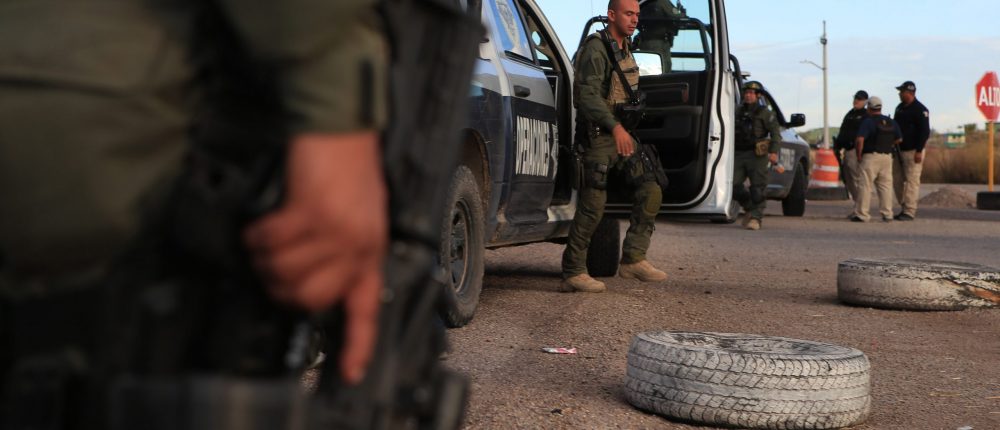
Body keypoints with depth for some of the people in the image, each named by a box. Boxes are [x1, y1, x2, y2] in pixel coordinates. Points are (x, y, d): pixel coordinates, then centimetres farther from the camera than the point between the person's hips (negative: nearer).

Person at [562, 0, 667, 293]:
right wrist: (615, 127, -31)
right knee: (593, 206, -8)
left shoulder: (625, 50, 17)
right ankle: (573, 273, -1)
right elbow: (588, 94, -23)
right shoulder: (595, 49, -11)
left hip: (623, 134, 9)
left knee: (650, 191, 0)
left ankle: (633, 260, 4)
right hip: (599, 136, -9)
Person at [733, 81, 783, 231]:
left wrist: (773, 151, -16)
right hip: (739, 155, 5)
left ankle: (756, 218, -5)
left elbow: (776, 132, -4)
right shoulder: (738, 112, 17)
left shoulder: (764, 113, 2)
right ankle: (749, 208, 17)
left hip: (757, 156, -5)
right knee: (734, 185, -4)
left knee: (757, 188, -7)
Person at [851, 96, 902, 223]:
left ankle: (862, 214, -3)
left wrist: (858, 155, -9)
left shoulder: (868, 122, -10)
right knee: (886, 186, 9)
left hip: (871, 157, -6)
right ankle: (887, 214, 8)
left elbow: (860, 140, -20)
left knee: (865, 186, -2)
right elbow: (899, 139, 16)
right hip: (887, 157, 6)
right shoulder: (891, 122, 10)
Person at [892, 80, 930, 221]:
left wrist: (919, 151, -20)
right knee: (897, 180, 9)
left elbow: (925, 132, -15)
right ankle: (904, 207, 19)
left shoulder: (920, 110, -11)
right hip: (899, 150, 8)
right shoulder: (899, 108, 14)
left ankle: (909, 212, -6)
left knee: (911, 181, -7)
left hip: (913, 151, -8)